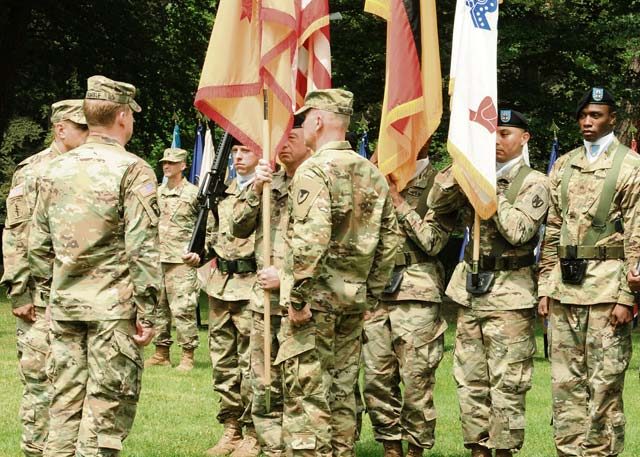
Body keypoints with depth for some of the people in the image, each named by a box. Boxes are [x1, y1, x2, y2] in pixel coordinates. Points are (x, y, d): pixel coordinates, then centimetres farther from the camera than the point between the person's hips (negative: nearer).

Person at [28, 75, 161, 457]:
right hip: (114, 308, -5)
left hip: (65, 303, 6)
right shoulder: (132, 170, -9)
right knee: (106, 411, -2)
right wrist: (146, 312, -10)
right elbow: (142, 248, -13)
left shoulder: (55, 170, 9)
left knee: (65, 404, 11)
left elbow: (39, 246, 12)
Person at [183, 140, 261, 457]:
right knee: (223, 362, 11)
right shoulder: (224, 192, 16)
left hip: (251, 288, -7)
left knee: (251, 365, -3)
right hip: (220, 285, 7)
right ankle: (230, 428, 19)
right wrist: (198, 254, 5)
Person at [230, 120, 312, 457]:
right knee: (265, 388, 9)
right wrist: (256, 190, -3)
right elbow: (239, 228, 11)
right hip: (265, 300, 6)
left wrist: (286, 278, -14)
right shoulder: (270, 181, 15)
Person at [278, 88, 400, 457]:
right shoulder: (372, 173, 11)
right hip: (354, 298, 8)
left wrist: (298, 298, -18)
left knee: (306, 390, -5)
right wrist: (372, 292, 17)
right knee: (342, 389, 14)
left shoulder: (314, 170, -12)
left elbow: (311, 239, -23)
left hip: (316, 299, -8)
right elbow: (390, 238, 13)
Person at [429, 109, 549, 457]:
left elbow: (518, 231, -17)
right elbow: (436, 204, 3)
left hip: (509, 292, -6)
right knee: (470, 379, 8)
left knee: (506, 382, -4)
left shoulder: (533, 183, -4)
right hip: (469, 286, 6)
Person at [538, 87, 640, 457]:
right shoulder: (563, 166, 15)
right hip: (564, 287, 6)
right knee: (566, 381, 7)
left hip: (606, 287, -5)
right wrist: (545, 287, 11)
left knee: (605, 384, -2)